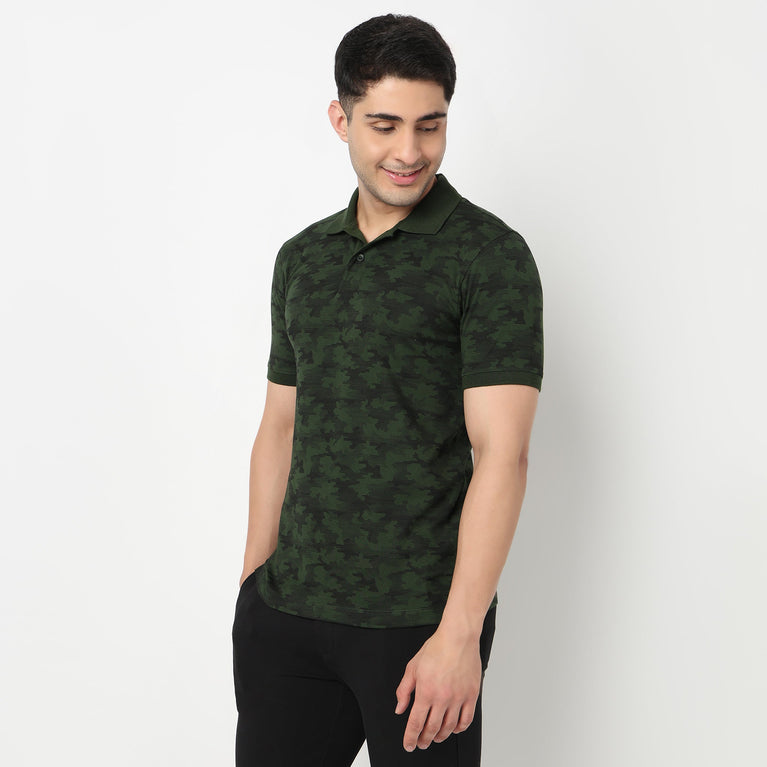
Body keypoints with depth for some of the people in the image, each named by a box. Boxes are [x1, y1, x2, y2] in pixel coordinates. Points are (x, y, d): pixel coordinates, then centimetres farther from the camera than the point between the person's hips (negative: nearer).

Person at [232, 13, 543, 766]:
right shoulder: (301, 258, 10)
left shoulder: (490, 256, -8)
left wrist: (460, 634, -20)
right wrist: (252, 584, 13)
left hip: (418, 619, -5)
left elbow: (501, 452, -15)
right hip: (286, 611, 5)